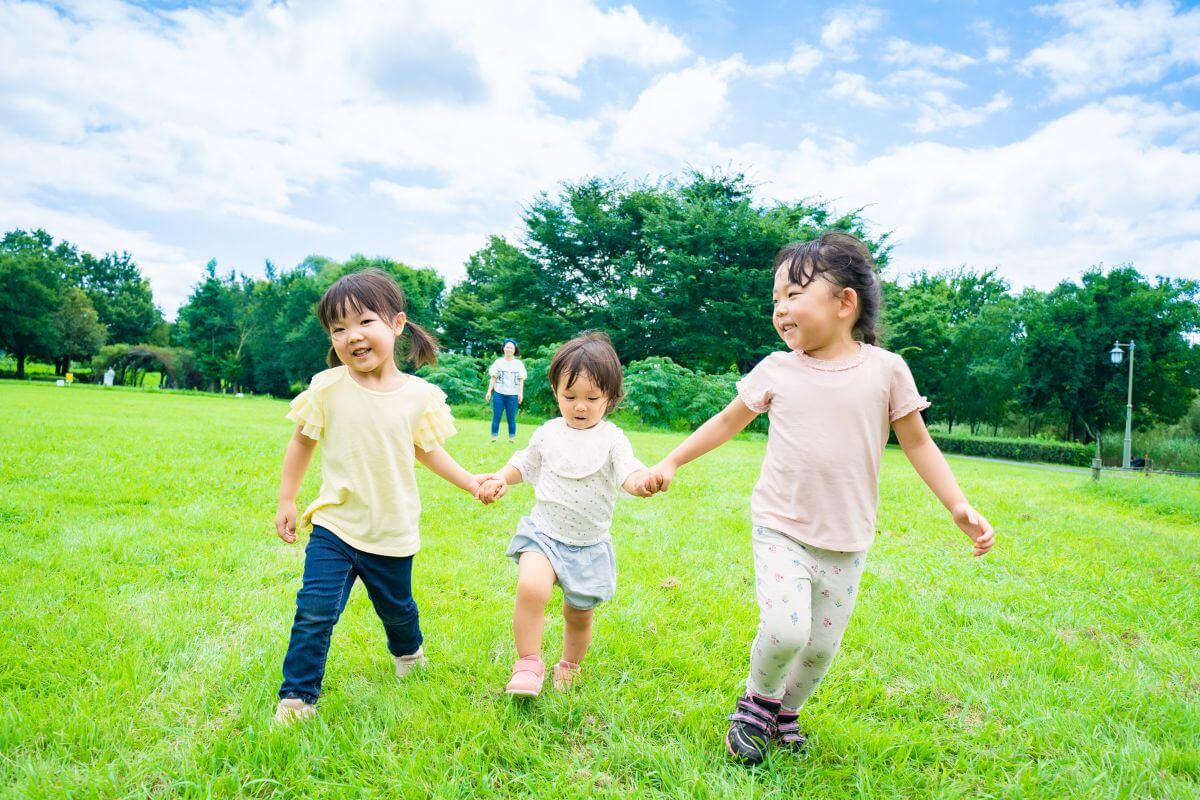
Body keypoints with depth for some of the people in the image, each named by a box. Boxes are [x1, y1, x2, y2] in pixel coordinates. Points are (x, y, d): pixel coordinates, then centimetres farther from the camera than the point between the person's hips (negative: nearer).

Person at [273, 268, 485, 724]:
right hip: (334, 525, -1)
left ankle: (408, 652, 52)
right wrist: (286, 501, 5)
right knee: (314, 612, -10)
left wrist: (472, 483, 0)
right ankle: (297, 696, 10)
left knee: (397, 608, 20)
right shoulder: (328, 387, -11)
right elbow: (302, 442, 3)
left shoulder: (420, 396, -10)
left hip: (392, 532, 1)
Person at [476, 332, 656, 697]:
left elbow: (628, 473, -22)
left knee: (580, 613, 14)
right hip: (544, 533, 1)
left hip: (590, 544, 0)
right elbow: (526, 462, 17)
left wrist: (642, 481, -45)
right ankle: (528, 663, -10)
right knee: (531, 588, -27)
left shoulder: (612, 438, -8)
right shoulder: (548, 433, 1)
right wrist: (501, 478, -2)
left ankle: (570, 665, 42)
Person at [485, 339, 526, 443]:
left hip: (512, 395, 0)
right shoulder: (498, 362, 4)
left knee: (511, 418, 5)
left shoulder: (518, 363, 3)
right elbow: (493, 378, 5)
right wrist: (489, 391, -1)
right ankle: (493, 438, 7)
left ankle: (512, 438, 11)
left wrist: (521, 393, -8)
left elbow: (521, 380, 3)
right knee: (496, 417, 2)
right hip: (499, 393, 0)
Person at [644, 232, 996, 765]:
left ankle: (786, 711, 37)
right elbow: (727, 422, 11)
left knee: (821, 645, 9)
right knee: (784, 631, -16)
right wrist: (671, 462, 10)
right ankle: (758, 699, 15)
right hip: (780, 529, -1)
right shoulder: (776, 371, -2)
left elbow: (917, 444, 3)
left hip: (846, 541, 1)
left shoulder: (886, 370, -5)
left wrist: (958, 507, -3)